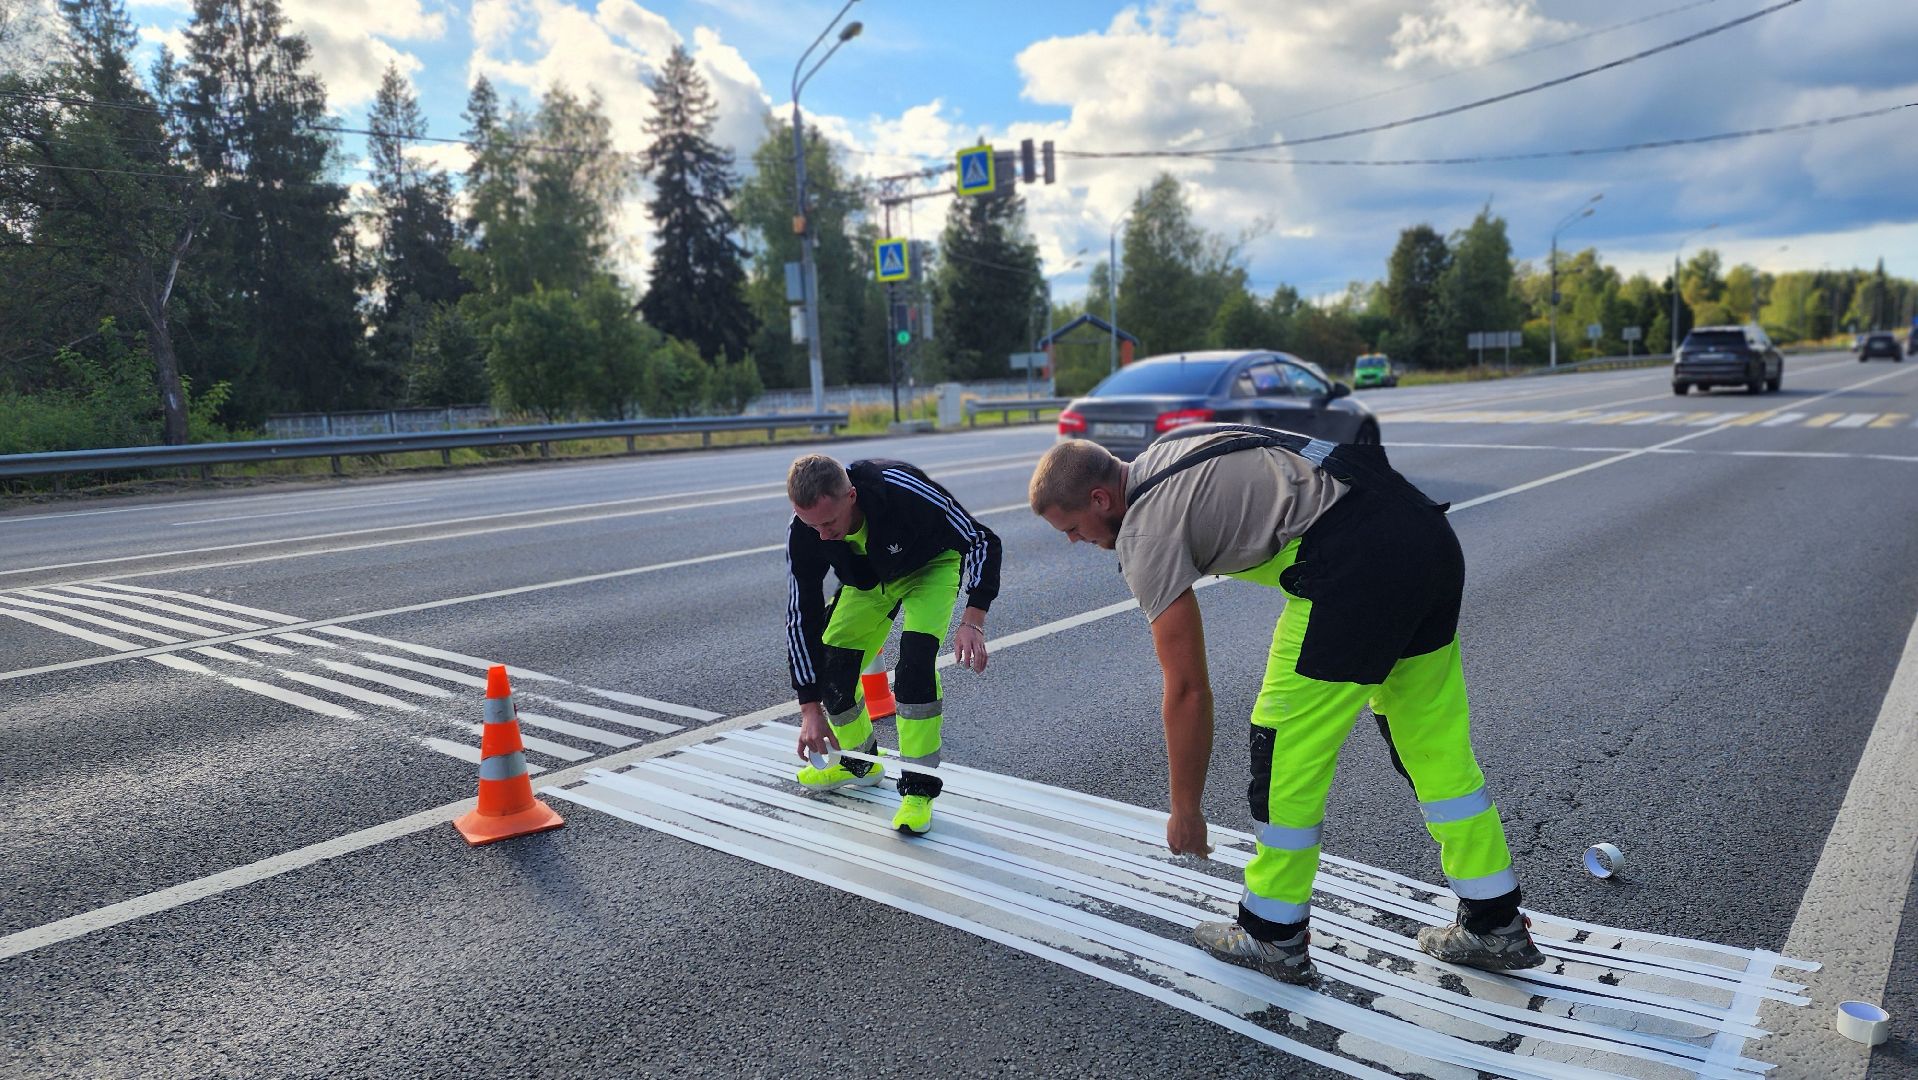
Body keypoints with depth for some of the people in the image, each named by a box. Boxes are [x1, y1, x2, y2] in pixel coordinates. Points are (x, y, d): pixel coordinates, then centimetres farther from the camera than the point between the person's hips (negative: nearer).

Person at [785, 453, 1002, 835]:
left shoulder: (906, 492, -42)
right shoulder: (803, 534, -29)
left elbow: (982, 541, -29)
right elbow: (801, 617, -19)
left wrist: (972, 621, -39)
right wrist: (810, 708, -19)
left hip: (931, 565, -4)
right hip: (867, 578, 4)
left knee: (916, 657, -26)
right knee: (829, 666, -3)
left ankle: (918, 787, -13)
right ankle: (859, 763, 25)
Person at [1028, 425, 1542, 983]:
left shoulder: (1145, 533, -5)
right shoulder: (1165, 451, 20)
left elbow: (1187, 689, -4)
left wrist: (1185, 810, 6)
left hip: (1359, 560, -10)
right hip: (1430, 535, 10)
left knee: (1289, 750, 3)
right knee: (1436, 743, 18)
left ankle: (1274, 937, 18)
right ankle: (1497, 927, 29)